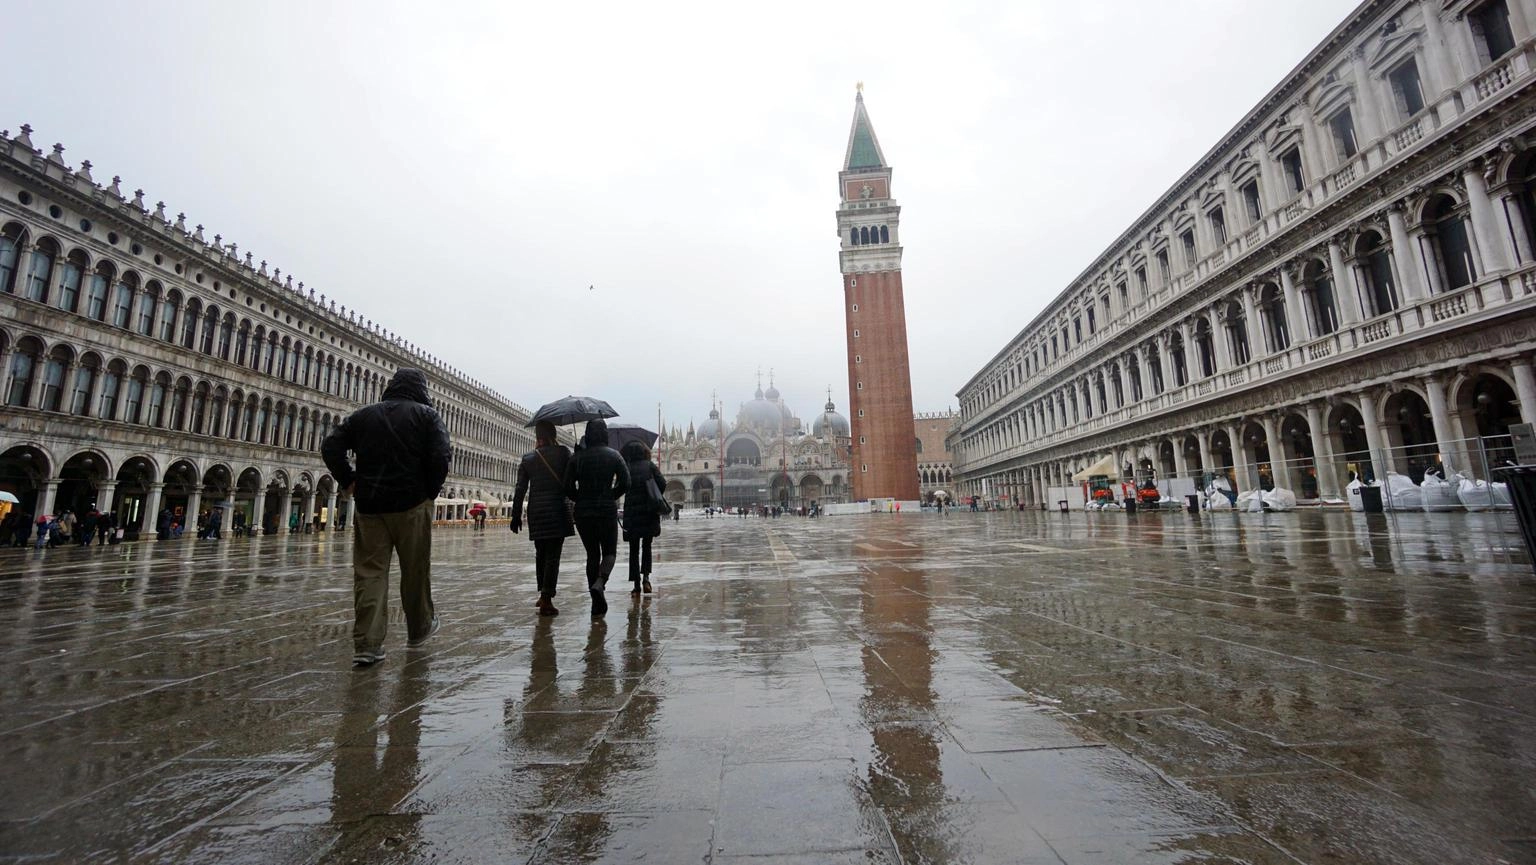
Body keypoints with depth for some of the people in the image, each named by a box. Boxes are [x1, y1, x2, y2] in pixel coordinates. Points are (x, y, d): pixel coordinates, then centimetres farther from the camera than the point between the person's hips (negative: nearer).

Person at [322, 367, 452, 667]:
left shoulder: (364, 414, 12)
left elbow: (330, 447, 4)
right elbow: (440, 456, -13)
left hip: (369, 505, 3)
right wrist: (431, 491, -1)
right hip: (411, 504, -3)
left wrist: (349, 482, 9)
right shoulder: (427, 415, 0)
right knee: (415, 570, 10)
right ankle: (419, 629, 26)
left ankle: (366, 644, 2)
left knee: (369, 572, 5)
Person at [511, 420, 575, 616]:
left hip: (536, 511, 4)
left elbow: (520, 489, 6)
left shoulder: (527, 458, 7)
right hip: (557, 508, -4)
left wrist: (516, 515, 10)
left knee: (540, 554, 18)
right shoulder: (562, 452, -3)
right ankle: (546, 600, -5)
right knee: (553, 555, -2)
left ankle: (543, 594, 28)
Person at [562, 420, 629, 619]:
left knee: (592, 554, 11)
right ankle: (600, 583, -18)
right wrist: (610, 497, 9)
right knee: (610, 552, 12)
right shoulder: (614, 455, -1)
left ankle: (597, 603, 11)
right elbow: (625, 484, -7)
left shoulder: (577, 457, 2)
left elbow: (568, 488, -1)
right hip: (607, 511, -2)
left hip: (583, 512, 2)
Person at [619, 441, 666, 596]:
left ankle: (636, 584, 5)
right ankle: (646, 576, -2)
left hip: (632, 513, 0)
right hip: (650, 512, 0)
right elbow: (663, 484, -5)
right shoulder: (650, 465, 2)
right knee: (646, 545, 16)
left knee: (634, 549, 8)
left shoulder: (625, 468, 3)